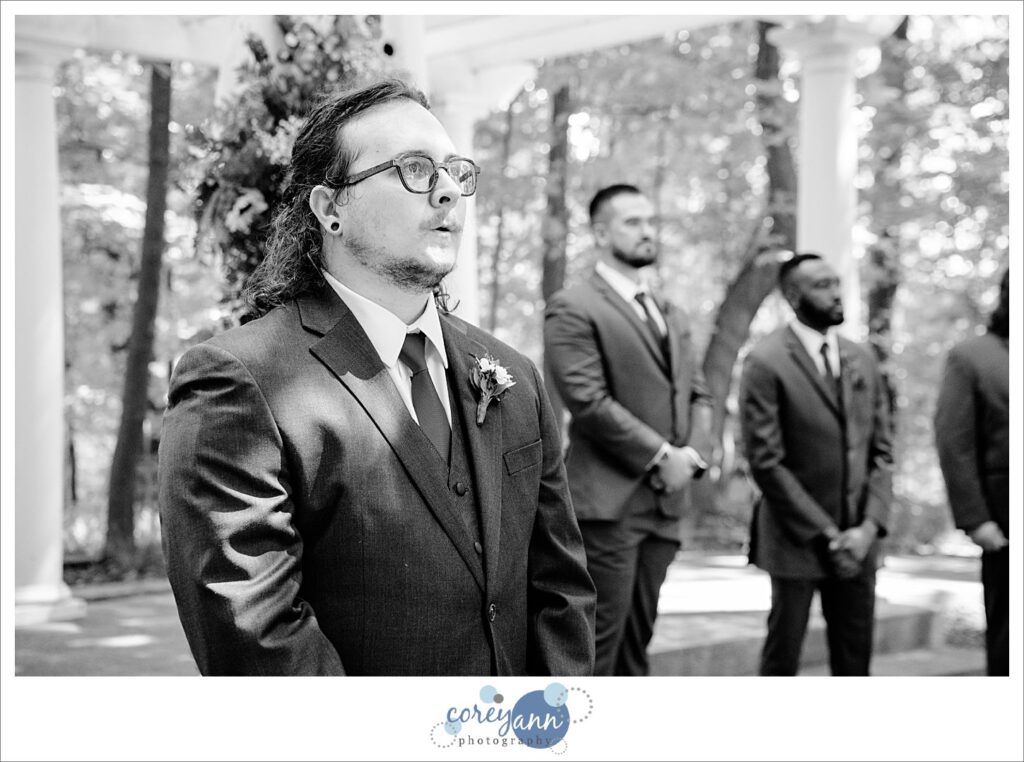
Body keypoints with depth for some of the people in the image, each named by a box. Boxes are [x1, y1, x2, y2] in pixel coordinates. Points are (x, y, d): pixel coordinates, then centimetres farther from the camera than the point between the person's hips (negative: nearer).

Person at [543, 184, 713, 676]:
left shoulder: (672, 315, 19)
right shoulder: (573, 308, -6)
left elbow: (697, 395, 17)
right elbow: (588, 401, -15)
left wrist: (692, 454, -2)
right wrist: (661, 455, -13)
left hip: (664, 503, 7)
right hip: (608, 502, -7)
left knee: (636, 642, 12)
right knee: (598, 647, -5)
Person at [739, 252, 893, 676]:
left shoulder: (862, 361, 9)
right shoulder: (766, 363, -9)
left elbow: (881, 452, 8)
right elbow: (766, 462, -13)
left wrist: (869, 526, -6)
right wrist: (826, 534, -13)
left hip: (857, 541, 5)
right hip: (797, 540, -5)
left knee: (855, 659, 9)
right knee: (783, 656, 6)